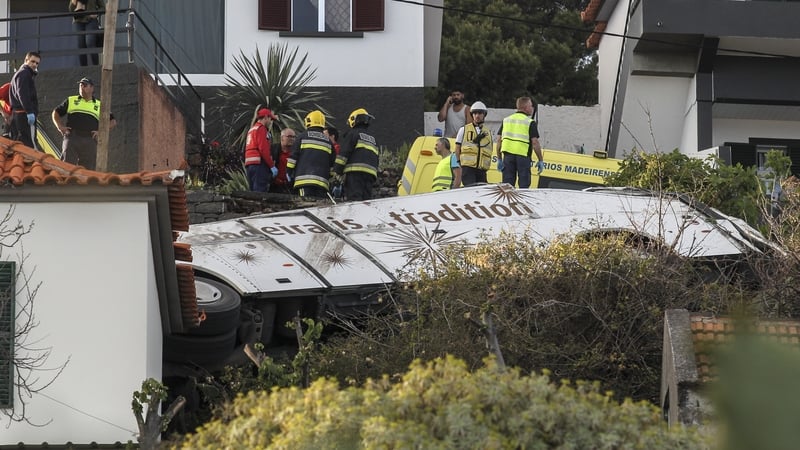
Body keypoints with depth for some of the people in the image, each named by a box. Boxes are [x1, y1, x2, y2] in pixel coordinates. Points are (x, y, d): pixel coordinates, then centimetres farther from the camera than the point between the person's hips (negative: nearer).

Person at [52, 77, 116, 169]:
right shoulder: (71, 101, 19)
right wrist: (60, 126, 6)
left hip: (90, 140, 0)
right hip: (72, 137, 0)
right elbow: (56, 113, 23)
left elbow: (113, 121, 18)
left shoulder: (99, 105, 18)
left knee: (88, 168, -4)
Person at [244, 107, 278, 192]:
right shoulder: (261, 128, -4)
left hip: (248, 164, 9)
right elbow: (264, 149, -15)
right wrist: (272, 165, -13)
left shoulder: (252, 129, 25)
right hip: (259, 163, -9)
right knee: (260, 191, -15)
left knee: (254, 193, 8)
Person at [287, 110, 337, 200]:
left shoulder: (303, 136, 8)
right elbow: (333, 163, 18)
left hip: (305, 180, -3)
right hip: (322, 181, 3)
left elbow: (293, 156, 3)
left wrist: (290, 172, 11)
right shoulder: (328, 141, 18)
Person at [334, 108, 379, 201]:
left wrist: (337, 171, -6)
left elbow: (344, 153, -5)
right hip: (371, 172, 7)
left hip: (355, 170, -7)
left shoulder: (353, 133, 5)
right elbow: (376, 161, 26)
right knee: (367, 200, 3)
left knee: (354, 198, -17)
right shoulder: (372, 138, 27)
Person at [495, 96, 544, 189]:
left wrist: (499, 159, 10)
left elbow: (499, 140, 7)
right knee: (524, 185, 1)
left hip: (508, 155, 4)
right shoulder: (530, 122, -3)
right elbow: (535, 142, -9)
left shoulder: (506, 120, 12)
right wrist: (540, 160, -2)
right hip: (523, 156, -4)